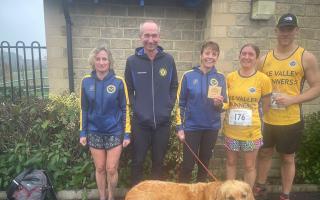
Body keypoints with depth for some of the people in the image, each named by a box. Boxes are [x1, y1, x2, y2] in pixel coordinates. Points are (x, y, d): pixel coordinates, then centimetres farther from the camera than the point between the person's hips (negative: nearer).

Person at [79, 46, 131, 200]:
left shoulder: (118, 82, -8)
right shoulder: (86, 82, -2)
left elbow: (125, 109, -4)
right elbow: (84, 109, 5)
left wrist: (127, 133, -6)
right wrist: (83, 132, 3)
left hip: (114, 132, -2)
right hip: (95, 132, 2)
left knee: (111, 169, 5)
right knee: (100, 169, 13)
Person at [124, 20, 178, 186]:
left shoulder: (168, 60, 0)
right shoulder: (132, 61, -4)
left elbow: (174, 86, 7)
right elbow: (128, 89, 1)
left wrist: (169, 106, -3)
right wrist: (135, 107, -7)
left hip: (163, 121, 2)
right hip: (140, 121, -1)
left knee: (158, 161, 17)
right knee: (138, 161, 13)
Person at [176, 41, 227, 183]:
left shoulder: (220, 78, 0)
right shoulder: (188, 76, -6)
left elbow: (225, 105, 5)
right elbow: (180, 103, -3)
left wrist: (219, 103, -18)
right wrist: (180, 127, -5)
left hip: (212, 127, 3)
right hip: (192, 127, -2)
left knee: (205, 163, 17)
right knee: (188, 164, 3)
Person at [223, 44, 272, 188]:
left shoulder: (263, 79, -8)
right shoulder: (230, 77, -1)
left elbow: (266, 106, 1)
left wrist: (253, 118, -3)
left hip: (251, 130, -2)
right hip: (231, 129, 2)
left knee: (249, 165, 12)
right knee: (231, 162, 17)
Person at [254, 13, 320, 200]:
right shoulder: (265, 59, 3)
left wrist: (292, 99, -20)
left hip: (291, 121, -3)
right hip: (267, 119, 3)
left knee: (288, 158, 12)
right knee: (264, 153, 17)